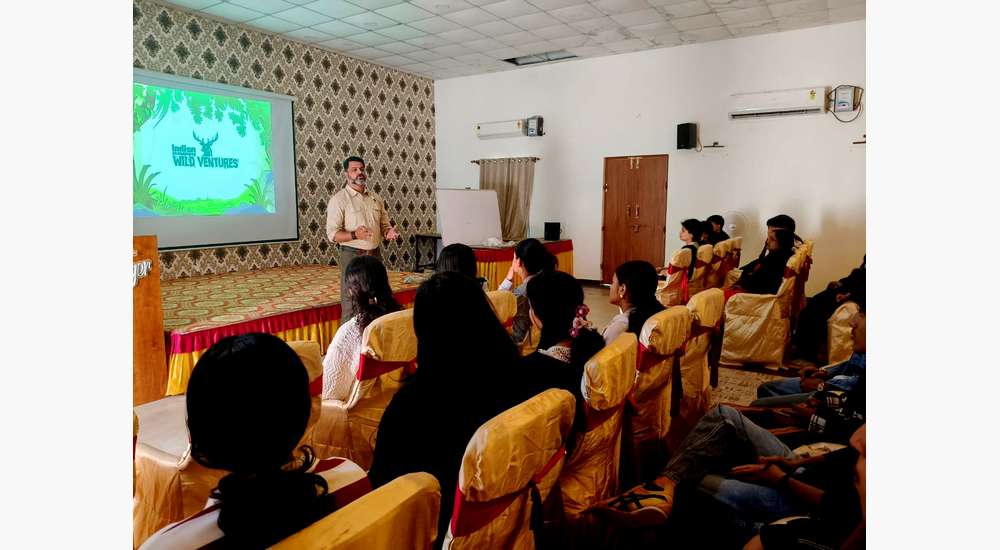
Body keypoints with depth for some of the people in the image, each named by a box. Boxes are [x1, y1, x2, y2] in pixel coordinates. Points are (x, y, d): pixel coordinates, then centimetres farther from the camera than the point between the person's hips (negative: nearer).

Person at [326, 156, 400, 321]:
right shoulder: (339, 199, -7)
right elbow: (332, 234, -12)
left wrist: (388, 232, -7)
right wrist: (355, 235, -28)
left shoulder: (376, 198, 11)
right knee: (351, 307, -3)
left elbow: (384, 225, 17)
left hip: (375, 254, 6)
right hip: (352, 256, -5)